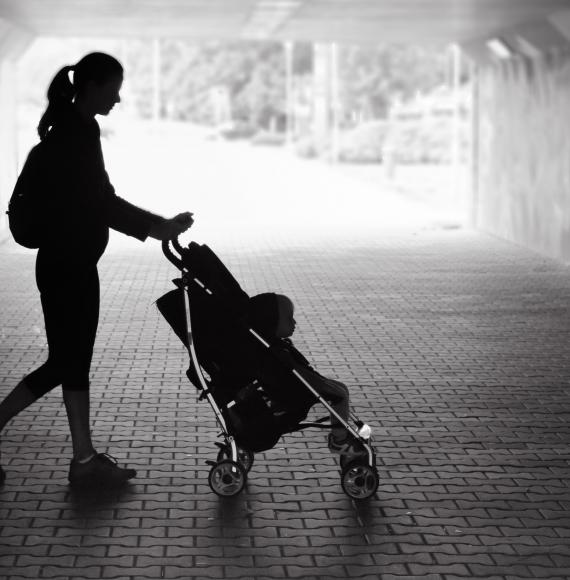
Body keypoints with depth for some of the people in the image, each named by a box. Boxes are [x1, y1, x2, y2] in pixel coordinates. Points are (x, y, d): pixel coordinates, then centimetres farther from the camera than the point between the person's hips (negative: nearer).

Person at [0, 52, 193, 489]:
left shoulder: (80, 129, 11)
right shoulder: (71, 134, -18)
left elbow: (98, 200, 16)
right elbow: (96, 203, -21)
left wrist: (159, 225, 11)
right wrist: (157, 228, -17)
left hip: (78, 264, 10)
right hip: (63, 266, -10)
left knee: (76, 360, 10)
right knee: (65, 362, -3)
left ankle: (85, 460, 15)